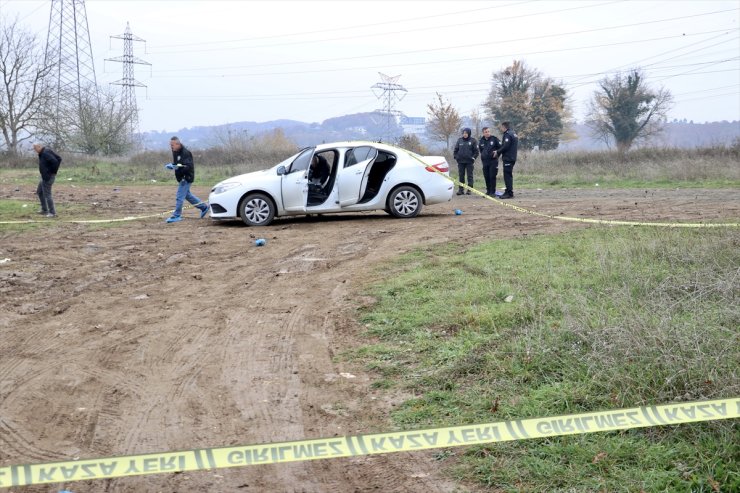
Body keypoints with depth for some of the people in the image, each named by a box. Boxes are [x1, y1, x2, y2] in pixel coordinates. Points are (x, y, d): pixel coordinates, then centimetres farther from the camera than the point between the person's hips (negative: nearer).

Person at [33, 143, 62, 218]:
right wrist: (54, 170, 8)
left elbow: (55, 161, -33)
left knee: (47, 195, -4)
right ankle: (44, 210, 28)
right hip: (46, 177, 11)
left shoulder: (45, 153, -21)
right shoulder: (44, 152, 9)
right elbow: (59, 159, 11)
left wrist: (53, 171, -19)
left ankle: (52, 212, 3)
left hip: (48, 177, -11)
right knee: (39, 192, 22)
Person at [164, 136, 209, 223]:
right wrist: (171, 165, -2)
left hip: (186, 178, -10)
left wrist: (177, 167, -38)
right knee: (187, 195, 19)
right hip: (181, 178, 10)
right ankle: (204, 207, 30)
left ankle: (177, 216, -3)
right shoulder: (175, 152, 9)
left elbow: (188, 166, -27)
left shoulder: (185, 153, -20)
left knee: (179, 197, -10)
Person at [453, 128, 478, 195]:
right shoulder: (459, 140, 7)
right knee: (461, 176, 5)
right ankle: (460, 189, 8)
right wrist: (455, 157, 1)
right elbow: (456, 150, 12)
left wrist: (473, 158, -7)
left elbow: (476, 151, 2)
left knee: (470, 175, 1)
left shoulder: (473, 141, 1)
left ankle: (469, 189, 4)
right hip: (460, 161, 2)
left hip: (469, 161, -2)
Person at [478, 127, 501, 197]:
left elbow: (500, 147, 1)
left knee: (492, 177, -7)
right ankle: (488, 191, 17)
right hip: (485, 161, 4)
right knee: (486, 177, 6)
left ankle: (492, 192, -2)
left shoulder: (494, 139, -4)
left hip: (493, 160, -4)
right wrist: (483, 155, 11)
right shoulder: (481, 141, 7)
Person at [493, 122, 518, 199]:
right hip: (512, 158, 10)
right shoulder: (514, 134, 17)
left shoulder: (507, 134, -13)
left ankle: (509, 193, -10)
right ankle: (508, 192, 19)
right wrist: (503, 155, 20)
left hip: (508, 158, -10)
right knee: (509, 176, 14)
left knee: (507, 176, -9)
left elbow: (505, 146, -21)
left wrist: (498, 152, -7)